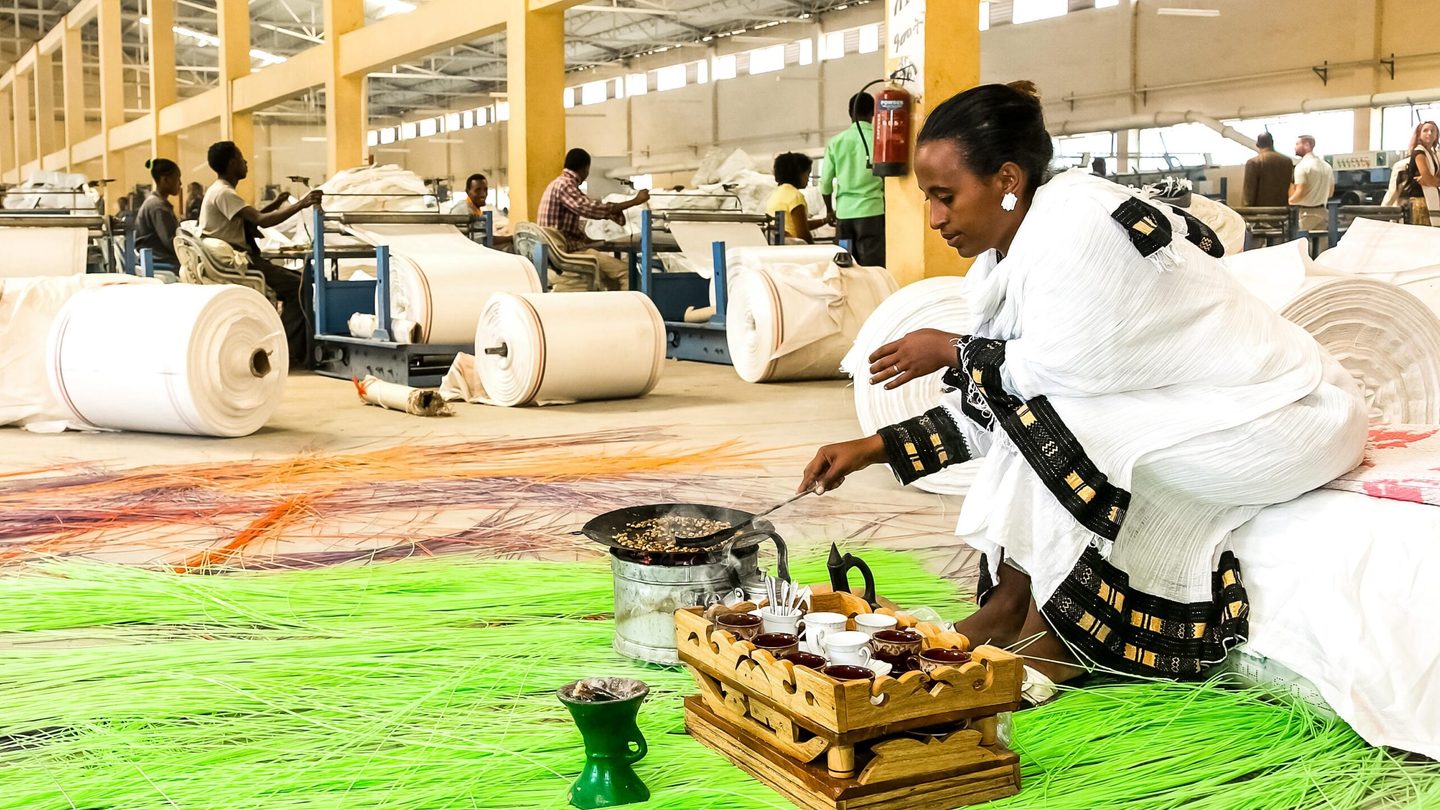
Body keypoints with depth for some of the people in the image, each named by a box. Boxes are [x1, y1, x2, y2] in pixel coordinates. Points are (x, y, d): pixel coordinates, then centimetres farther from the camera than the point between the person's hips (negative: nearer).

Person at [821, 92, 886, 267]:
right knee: (872, 267, -3)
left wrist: (829, 210, 22)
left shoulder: (836, 142, 4)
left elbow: (825, 182, 7)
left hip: (844, 212, 3)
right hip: (872, 211, -3)